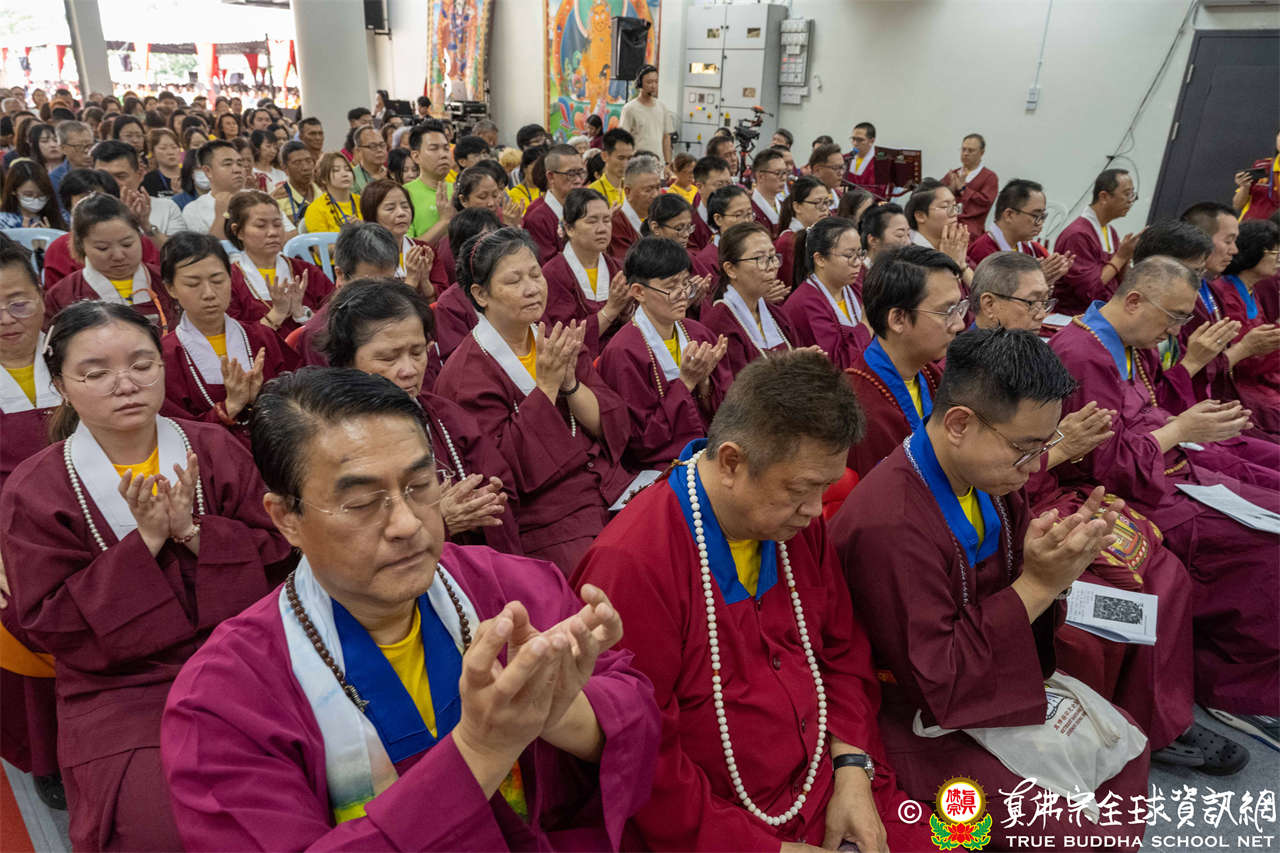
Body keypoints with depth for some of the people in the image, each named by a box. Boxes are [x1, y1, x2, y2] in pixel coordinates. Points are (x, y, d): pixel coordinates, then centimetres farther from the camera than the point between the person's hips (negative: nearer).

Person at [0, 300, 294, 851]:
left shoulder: (216, 451, 1)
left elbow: (279, 556, -2)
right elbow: (47, 623, -7)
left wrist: (194, 533, -19)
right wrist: (144, 543, -19)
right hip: (120, 695, -1)